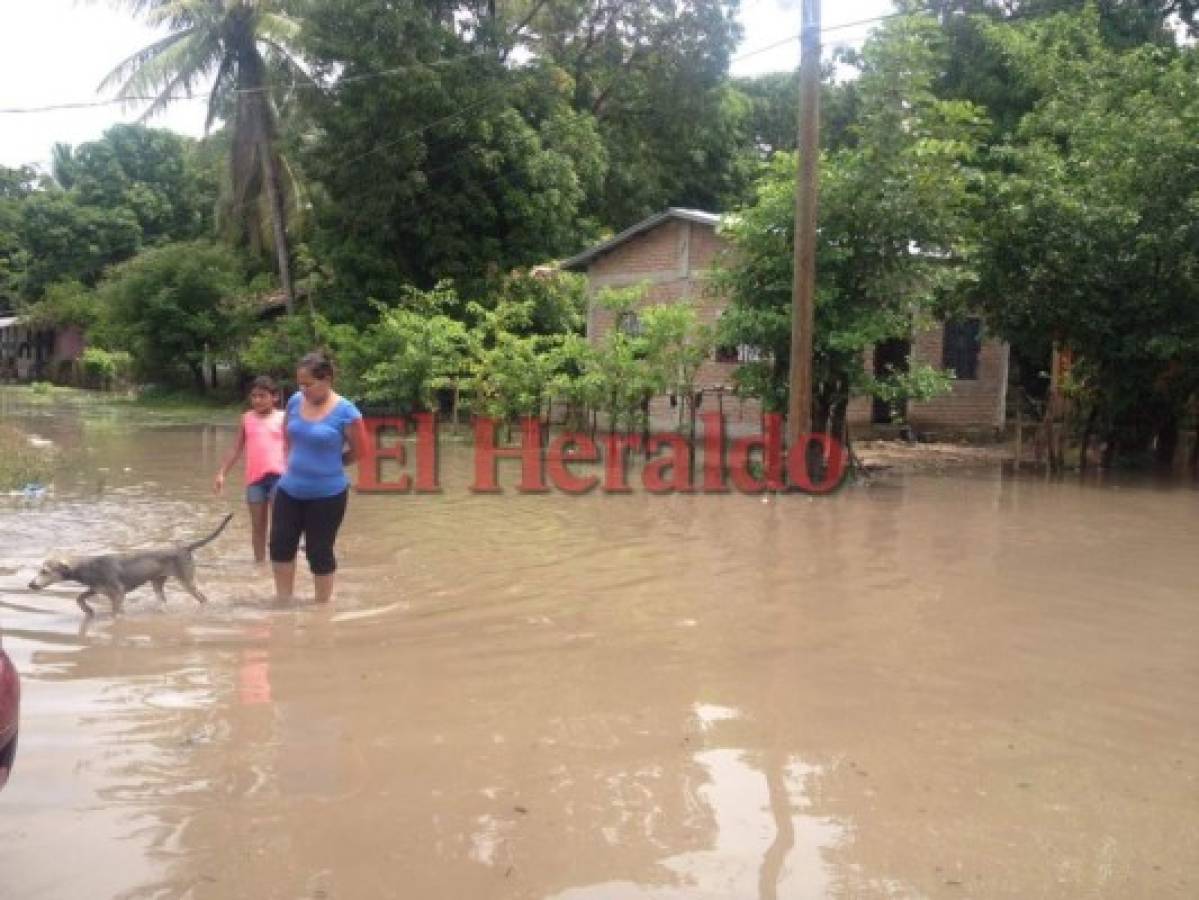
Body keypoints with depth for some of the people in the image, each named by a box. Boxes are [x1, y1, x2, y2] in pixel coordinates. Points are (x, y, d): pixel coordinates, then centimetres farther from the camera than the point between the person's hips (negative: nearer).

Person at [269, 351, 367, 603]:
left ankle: (323, 605, 24)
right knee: (280, 545, 11)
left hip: (327, 494, -5)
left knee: (319, 552, 6)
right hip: (289, 489, 5)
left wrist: (329, 465, 5)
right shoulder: (295, 401, -2)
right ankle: (284, 601, 29)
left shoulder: (346, 412, -18)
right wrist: (296, 462, 9)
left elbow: (359, 451, -7)